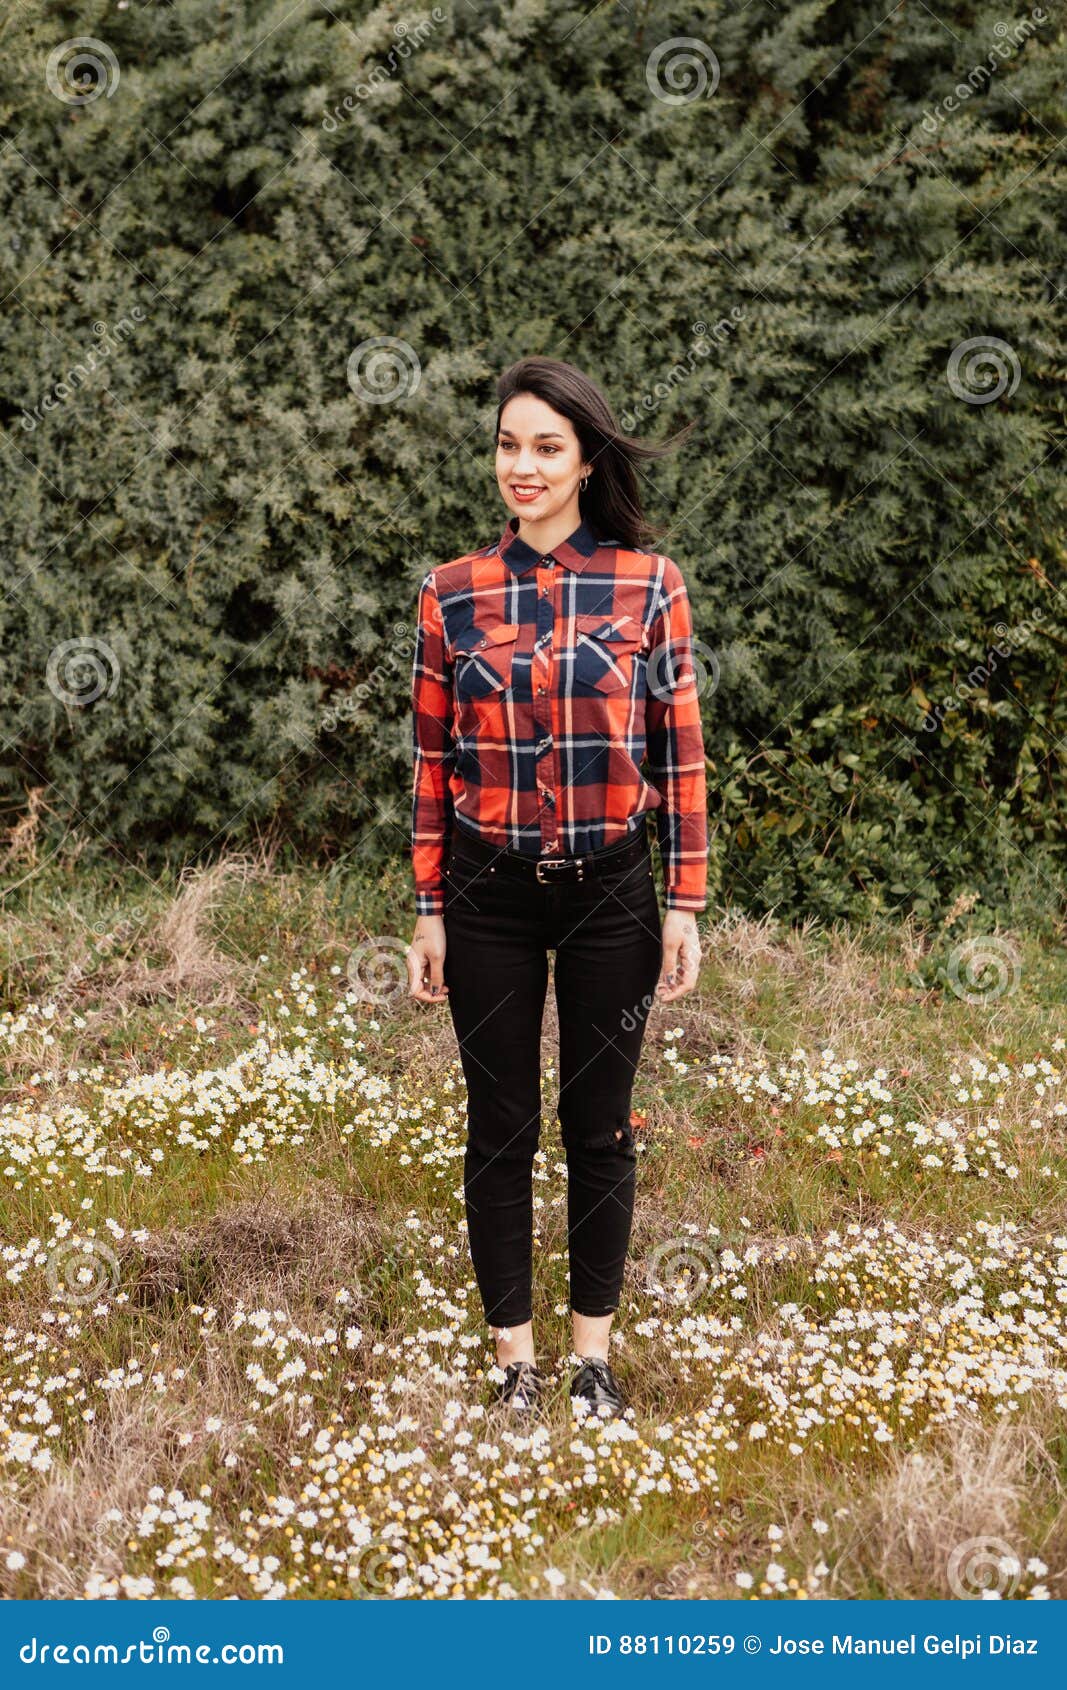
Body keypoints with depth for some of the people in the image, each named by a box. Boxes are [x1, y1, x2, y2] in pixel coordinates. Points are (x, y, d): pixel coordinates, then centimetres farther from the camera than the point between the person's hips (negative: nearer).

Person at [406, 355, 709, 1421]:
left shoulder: (647, 584, -3)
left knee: (600, 1127, 9)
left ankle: (594, 1355, 24)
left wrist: (685, 905, -4)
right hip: (489, 898, 1)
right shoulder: (451, 594, -1)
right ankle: (514, 1361, 21)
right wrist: (428, 913, 1)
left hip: (608, 894, 0)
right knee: (500, 1130, 8)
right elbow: (432, 761, 3)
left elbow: (680, 752, -1)